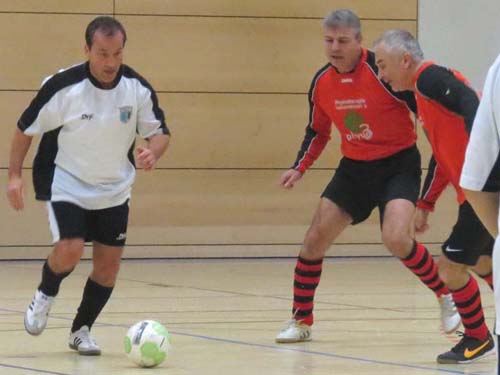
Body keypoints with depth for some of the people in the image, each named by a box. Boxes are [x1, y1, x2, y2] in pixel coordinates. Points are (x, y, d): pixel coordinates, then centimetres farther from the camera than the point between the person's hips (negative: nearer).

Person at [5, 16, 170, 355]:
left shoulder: (138, 88, -11)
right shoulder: (62, 86, -19)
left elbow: (160, 132, 0)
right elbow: (26, 129, -6)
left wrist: (152, 152, -23)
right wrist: (14, 175, -11)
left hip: (115, 191, 4)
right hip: (67, 185, -4)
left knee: (109, 265, 2)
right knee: (70, 251, -22)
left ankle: (82, 330, 24)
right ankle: (45, 296, 10)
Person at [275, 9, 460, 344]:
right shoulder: (322, 82, -2)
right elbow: (317, 131, 14)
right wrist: (300, 168, 2)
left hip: (399, 165, -6)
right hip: (355, 168, 6)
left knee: (396, 238, -26)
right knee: (315, 240, -1)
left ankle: (448, 298, -3)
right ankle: (301, 321, 15)